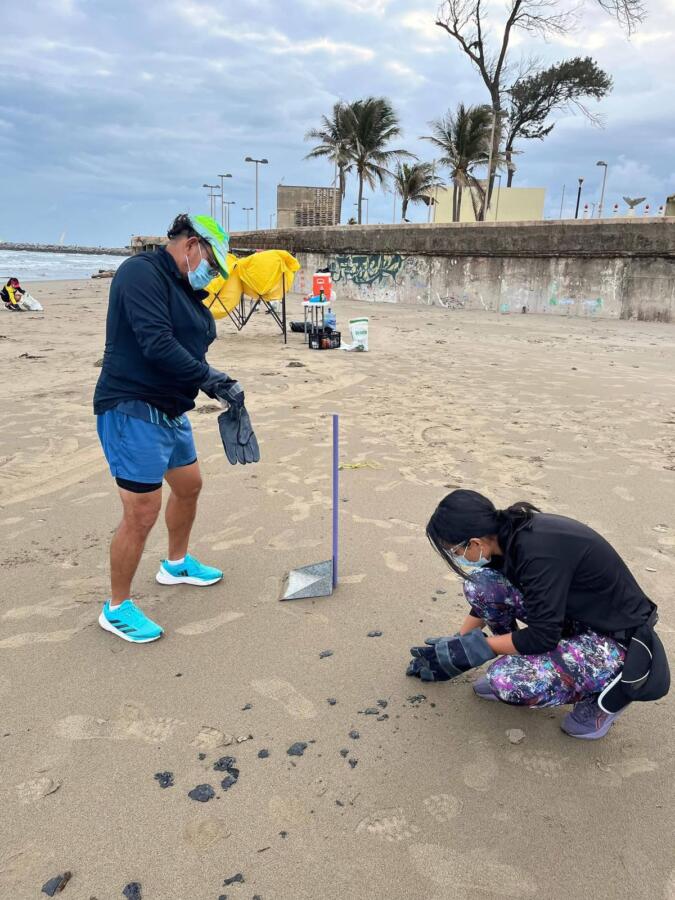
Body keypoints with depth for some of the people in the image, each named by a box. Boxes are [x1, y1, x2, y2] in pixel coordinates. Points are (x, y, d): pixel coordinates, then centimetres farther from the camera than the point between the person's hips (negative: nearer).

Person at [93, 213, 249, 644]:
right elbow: (157, 345, -26)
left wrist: (220, 384, -1)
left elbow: (189, 351, 16)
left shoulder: (185, 289, 16)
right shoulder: (143, 273, -15)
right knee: (143, 512, -7)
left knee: (189, 484, 23)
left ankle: (177, 564, 47)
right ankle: (117, 608, 12)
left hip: (170, 411, 11)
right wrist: (211, 378, -19)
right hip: (132, 410, -10)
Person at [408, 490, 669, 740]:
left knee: (508, 680, -26)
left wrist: (472, 648, -15)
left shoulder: (538, 551, -33)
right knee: (479, 583, -7)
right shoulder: (509, 534, -7)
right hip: (573, 615, 8)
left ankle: (610, 689, -2)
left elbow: (542, 637, -26)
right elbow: (485, 594, 11)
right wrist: (456, 643, 16)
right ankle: (513, 665, 9)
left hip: (617, 640, -8)